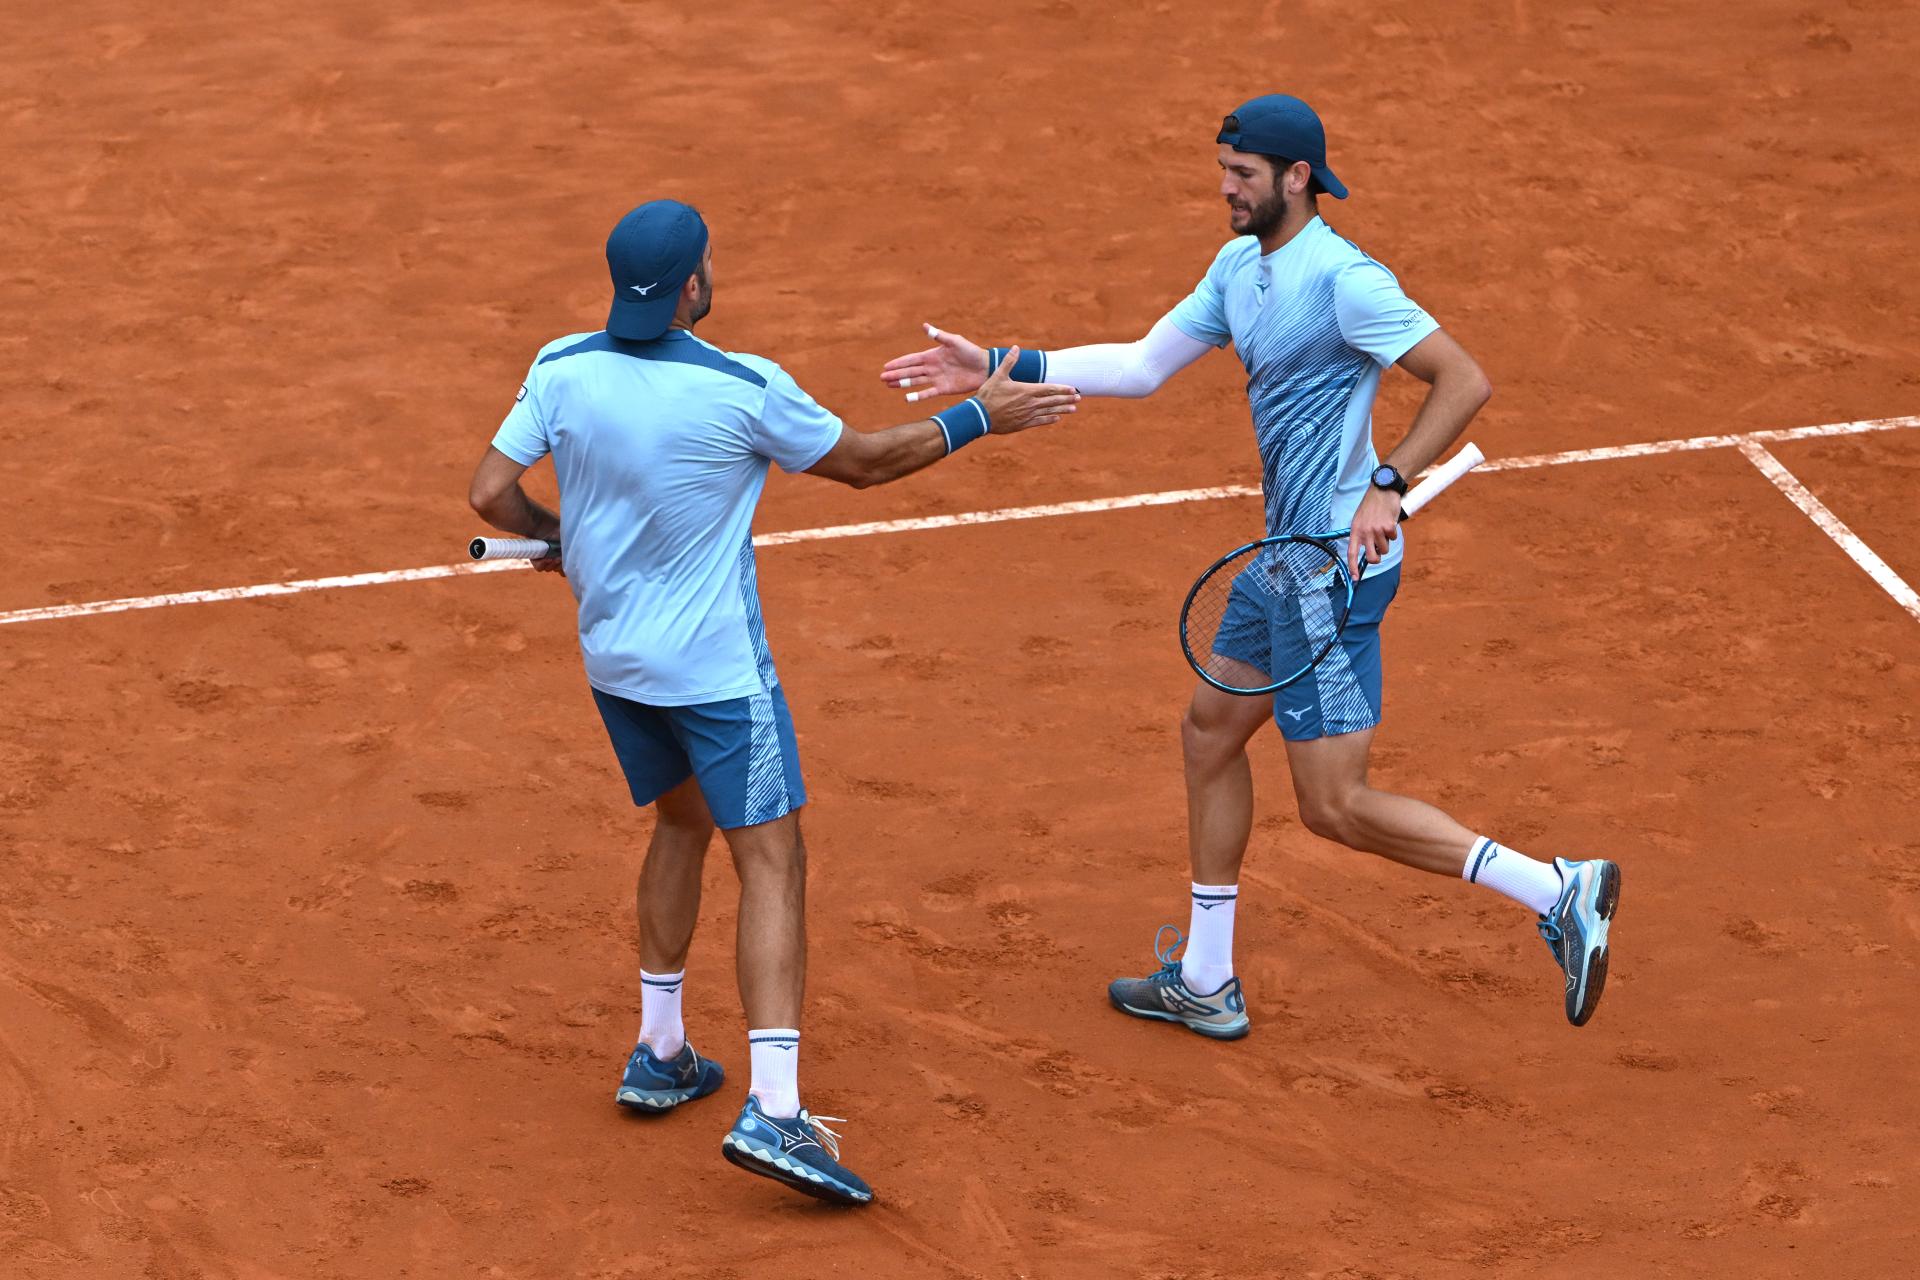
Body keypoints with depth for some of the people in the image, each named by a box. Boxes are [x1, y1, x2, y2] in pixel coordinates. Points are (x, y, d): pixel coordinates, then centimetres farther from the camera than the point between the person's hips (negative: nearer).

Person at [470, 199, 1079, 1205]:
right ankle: (773, 1113, -17)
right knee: (770, 862, -5)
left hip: (612, 658, 6)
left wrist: (558, 538, 18)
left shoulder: (561, 370, -6)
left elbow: (491, 494, -2)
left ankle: (659, 1055, 31)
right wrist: (978, 417, 8)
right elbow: (863, 461, -4)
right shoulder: (744, 391, -18)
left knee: (683, 822, 26)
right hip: (716, 667, -6)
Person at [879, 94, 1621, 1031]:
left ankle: (1559, 890, -6)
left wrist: (1387, 485, -31)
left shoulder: (1344, 279, -19)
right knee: (1210, 732, 20)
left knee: (1335, 807, -8)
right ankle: (1203, 984, 31)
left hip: (1339, 565, -10)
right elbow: (1142, 366, 16)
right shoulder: (1239, 266, 10)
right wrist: (1000, 369, 11)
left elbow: (1464, 381, -22)